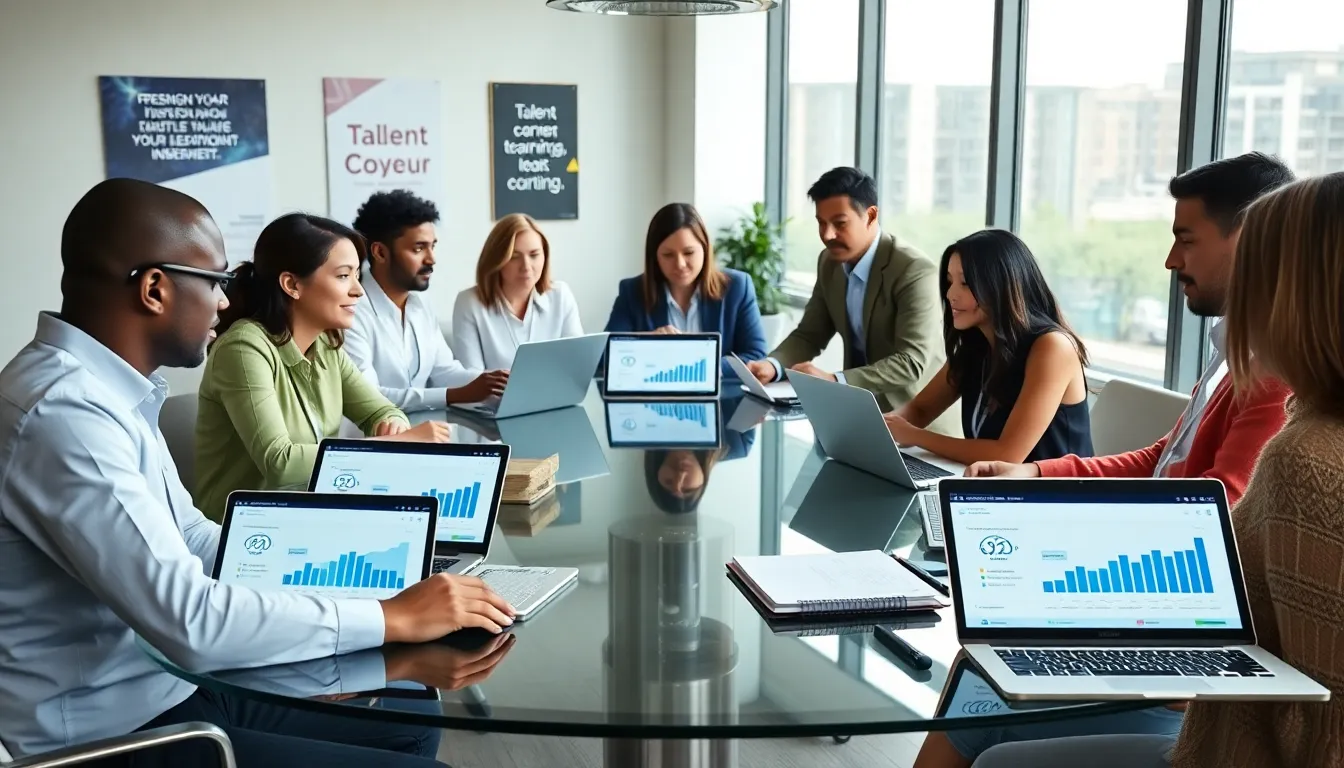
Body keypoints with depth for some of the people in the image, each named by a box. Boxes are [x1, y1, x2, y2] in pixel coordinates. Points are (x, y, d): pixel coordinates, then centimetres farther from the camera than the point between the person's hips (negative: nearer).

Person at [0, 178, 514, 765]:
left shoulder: (105, 389, 5)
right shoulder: (62, 411, -26)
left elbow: (191, 540, 14)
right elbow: (191, 622, -31)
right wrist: (392, 618, -24)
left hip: (175, 683, 9)